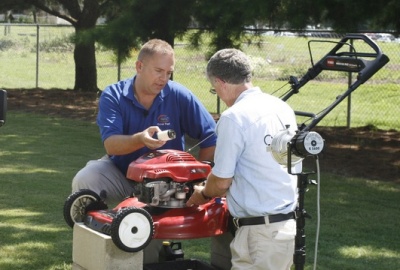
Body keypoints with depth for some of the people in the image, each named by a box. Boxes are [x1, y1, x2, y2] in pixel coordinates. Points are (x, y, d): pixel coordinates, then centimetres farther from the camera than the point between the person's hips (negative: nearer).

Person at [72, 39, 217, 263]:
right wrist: (140, 139, -47)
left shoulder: (180, 96, -14)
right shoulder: (113, 95, -14)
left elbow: (211, 137, -10)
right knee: (84, 180, -25)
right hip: (120, 174, 1)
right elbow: (110, 144, -27)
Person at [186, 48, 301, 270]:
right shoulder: (283, 108, 9)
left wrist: (204, 194, 12)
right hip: (288, 223, 8)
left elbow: (222, 181, -11)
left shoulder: (234, 117, -15)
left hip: (260, 231, -8)